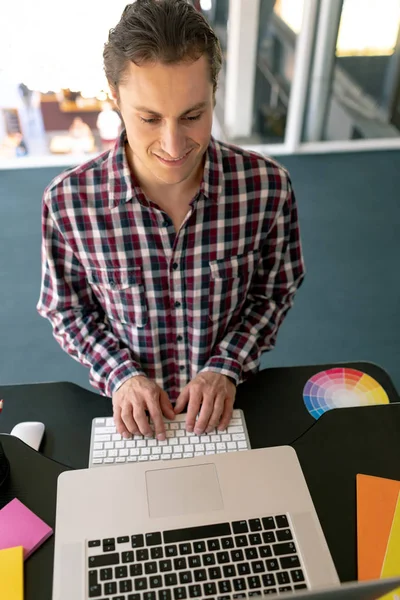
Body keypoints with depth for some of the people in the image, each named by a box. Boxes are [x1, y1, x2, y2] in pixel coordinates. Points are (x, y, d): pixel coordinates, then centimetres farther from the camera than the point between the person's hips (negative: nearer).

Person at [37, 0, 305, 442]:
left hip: (228, 396, -1)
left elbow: (274, 292, -5)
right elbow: (67, 310, -5)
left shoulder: (267, 185, -19)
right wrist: (121, 375, -17)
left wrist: (226, 367, -15)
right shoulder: (68, 200, -20)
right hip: (131, 408, 2)